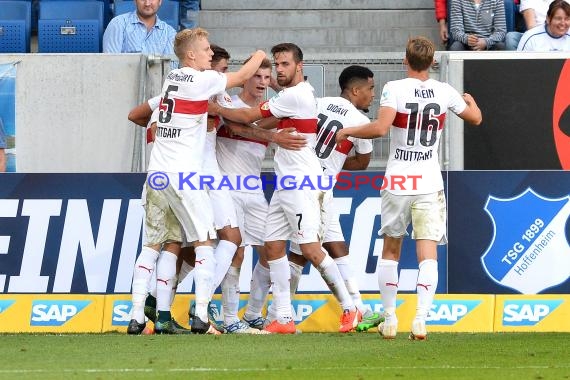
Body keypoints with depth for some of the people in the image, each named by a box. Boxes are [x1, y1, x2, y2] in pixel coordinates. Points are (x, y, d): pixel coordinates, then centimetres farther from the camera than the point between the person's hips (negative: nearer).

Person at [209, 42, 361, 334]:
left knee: (311, 250, -12)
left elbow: (248, 117, -9)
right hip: (285, 184, 10)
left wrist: (217, 109, 3)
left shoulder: (294, 96, -14)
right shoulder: (301, 92, 16)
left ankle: (350, 309, -4)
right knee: (273, 246, 4)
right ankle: (284, 318, 2)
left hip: (301, 183, -10)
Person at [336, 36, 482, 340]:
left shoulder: (394, 89, -8)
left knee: (391, 250, 15)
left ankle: (389, 318, 15)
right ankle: (420, 319, -18)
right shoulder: (445, 92, 2)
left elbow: (380, 128, -21)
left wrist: (347, 131, -5)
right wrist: (470, 100, 42)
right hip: (430, 184, 1)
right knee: (428, 254, -3)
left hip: (397, 182, -1)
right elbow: (475, 118, 19)